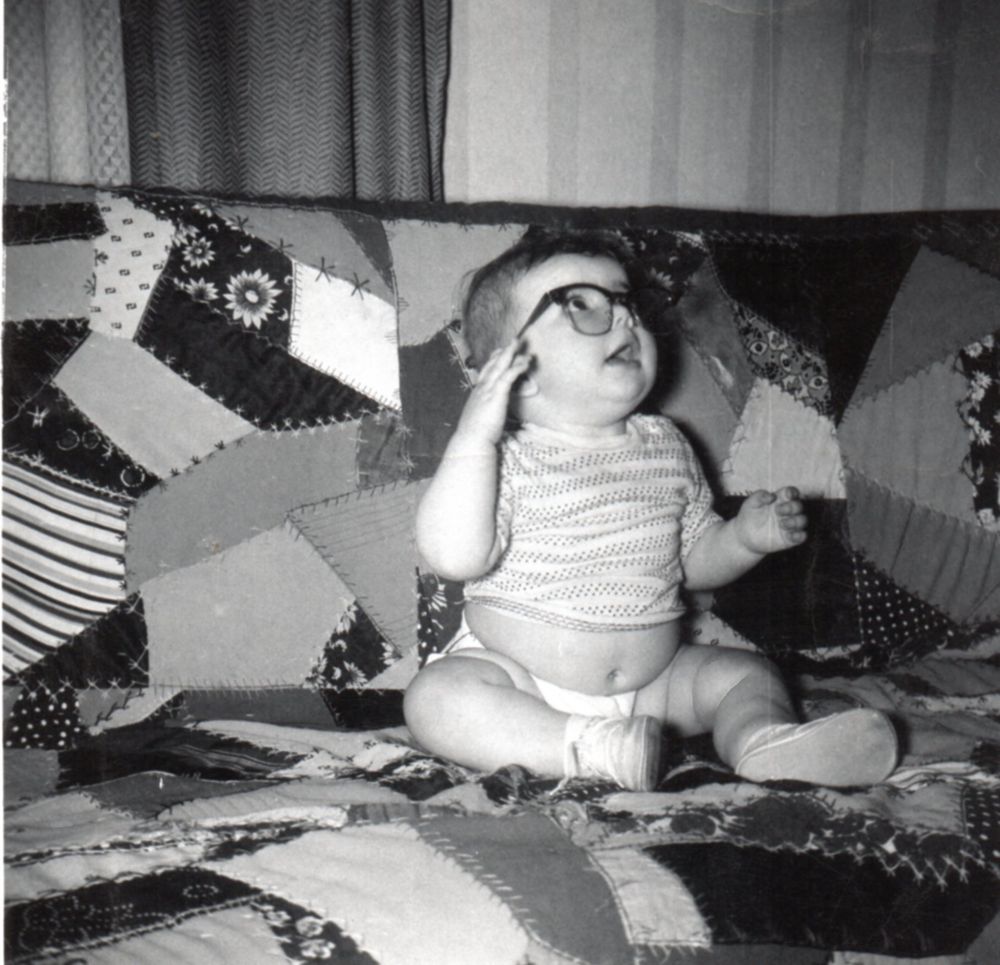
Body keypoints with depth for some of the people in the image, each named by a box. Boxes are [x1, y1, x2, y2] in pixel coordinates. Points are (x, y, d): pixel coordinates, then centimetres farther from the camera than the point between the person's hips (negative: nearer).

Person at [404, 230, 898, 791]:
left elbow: (695, 559, 15)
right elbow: (454, 557, -29)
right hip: (522, 681, -5)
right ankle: (594, 751, -38)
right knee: (437, 694, -29)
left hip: (652, 681, 5)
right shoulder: (508, 457, -13)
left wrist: (747, 537, -5)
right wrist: (473, 437, -35)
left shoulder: (667, 448, 4)